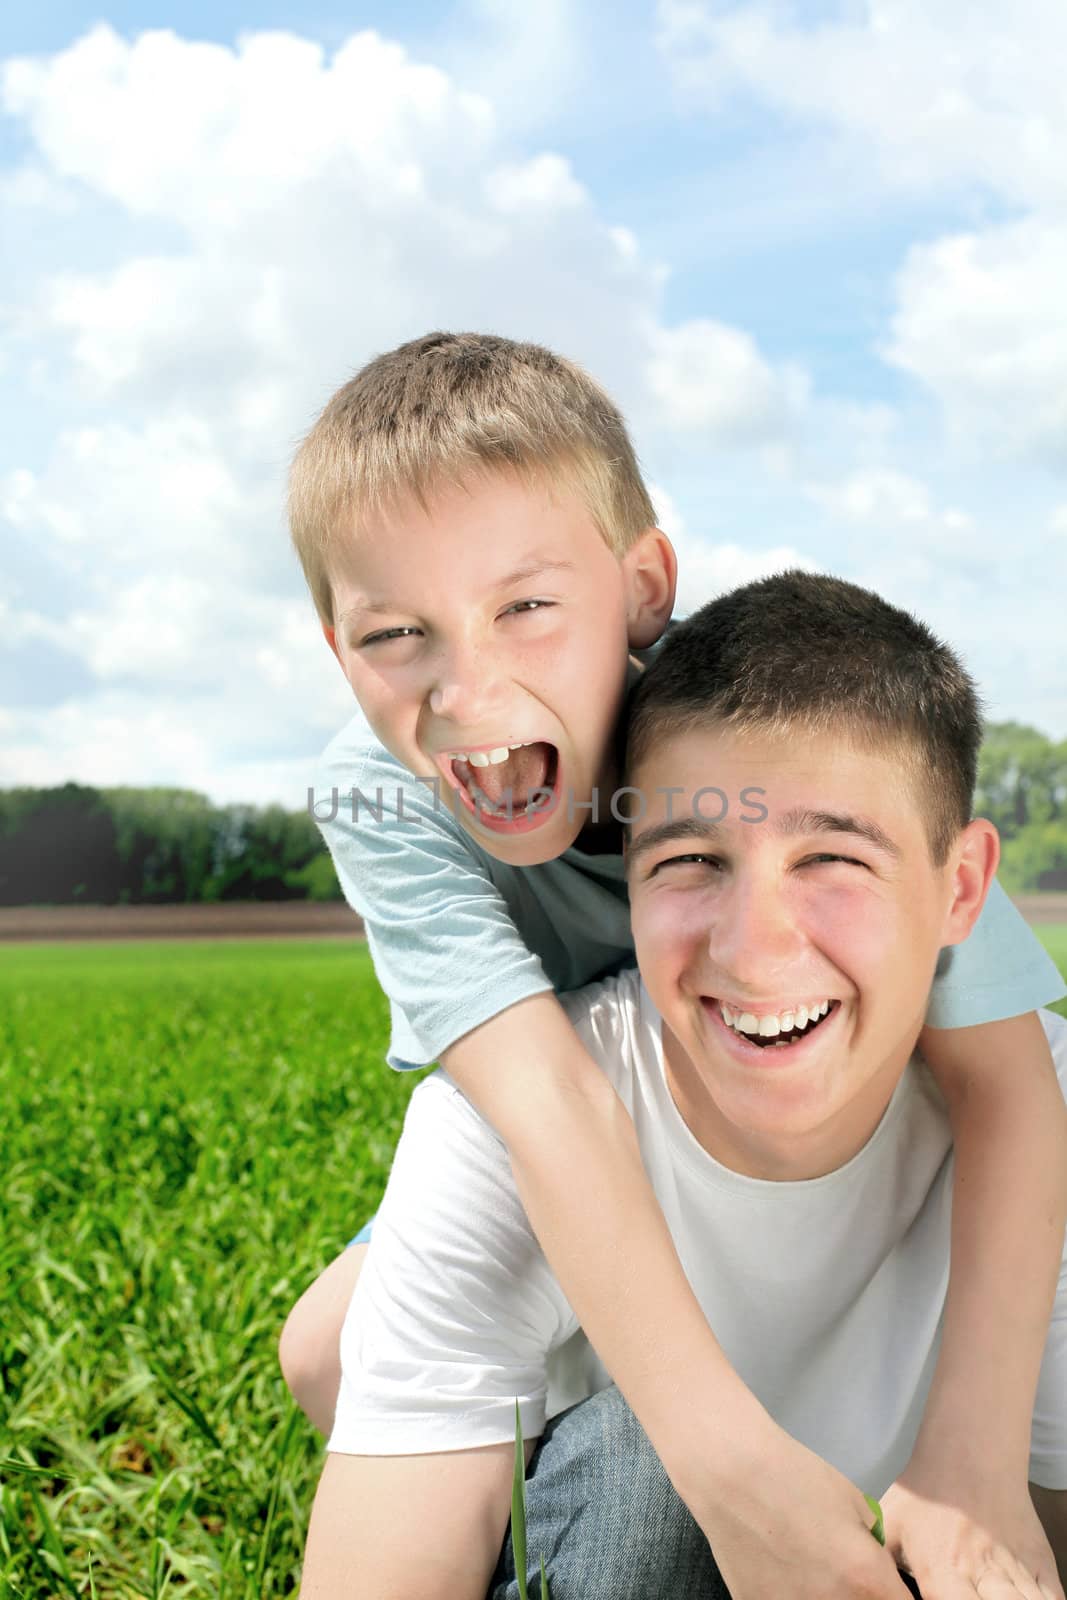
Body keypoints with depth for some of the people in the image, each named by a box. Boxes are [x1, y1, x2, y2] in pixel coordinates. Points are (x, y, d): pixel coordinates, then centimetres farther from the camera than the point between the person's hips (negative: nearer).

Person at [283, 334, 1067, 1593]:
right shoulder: (377, 803, -30)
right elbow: (546, 1097, -41)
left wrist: (964, 1476, -45)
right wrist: (730, 1462, -52)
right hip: (565, 1169, 2)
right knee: (328, 1356, -6)